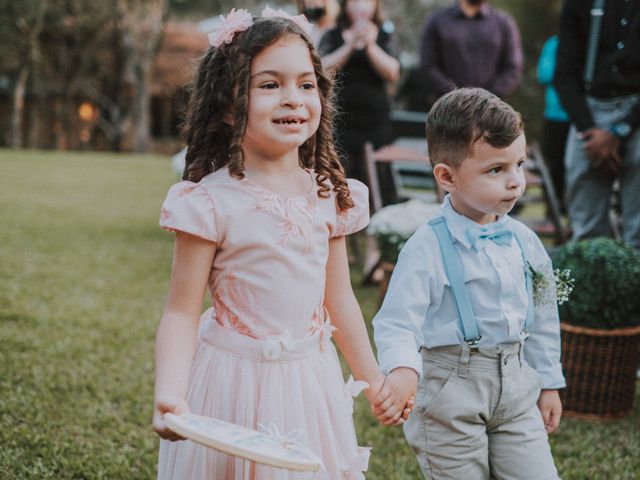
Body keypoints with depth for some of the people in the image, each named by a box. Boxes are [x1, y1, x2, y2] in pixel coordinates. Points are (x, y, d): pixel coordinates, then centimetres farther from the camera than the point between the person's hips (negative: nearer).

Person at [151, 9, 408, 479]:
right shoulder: (212, 202, -16)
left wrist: (374, 379, 17)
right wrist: (169, 396, -30)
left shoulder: (328, 195, -1)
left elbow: (339, 299, 10)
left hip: (310, 381, 5)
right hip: (233, 381, -4)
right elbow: (182, 312, -15)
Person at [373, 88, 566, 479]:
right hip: (454, 391, -5)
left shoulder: (523, 241, 2)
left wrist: (549, 384, 16)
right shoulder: (429, 247, -16)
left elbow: (542, 316, 13)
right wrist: (403, 370, -40)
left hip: (517, 386, 5)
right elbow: (398, 321, -21)